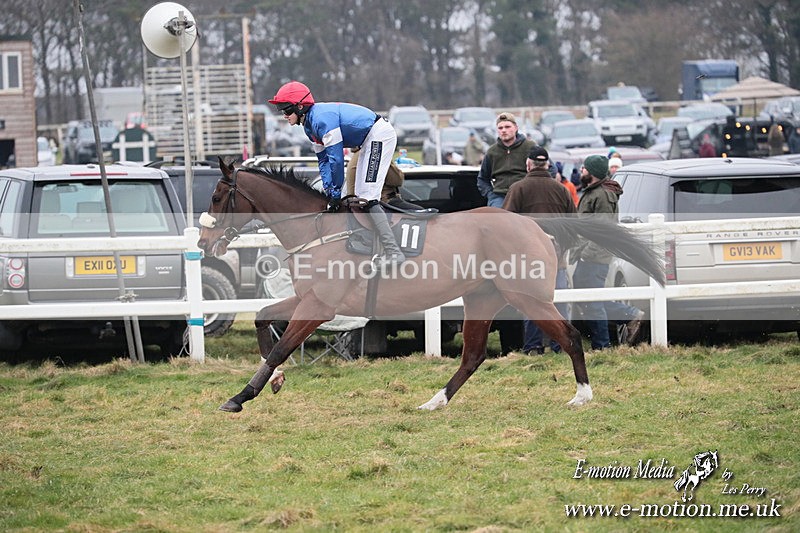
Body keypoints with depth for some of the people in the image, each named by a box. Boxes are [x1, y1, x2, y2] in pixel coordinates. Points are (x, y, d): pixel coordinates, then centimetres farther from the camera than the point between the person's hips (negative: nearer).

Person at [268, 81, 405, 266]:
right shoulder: (310, 124, 9)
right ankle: (388, 251, 16)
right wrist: (327, 187, 2)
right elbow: (323, 158, 14)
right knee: (361, 196, 14)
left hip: (379, 135, -11)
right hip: (370, 140, 11)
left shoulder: (322, 118, -24)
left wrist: (336, 189, -15)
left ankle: (393, 252, -25)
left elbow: (336, 156, -24)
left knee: (368, 197, -18)